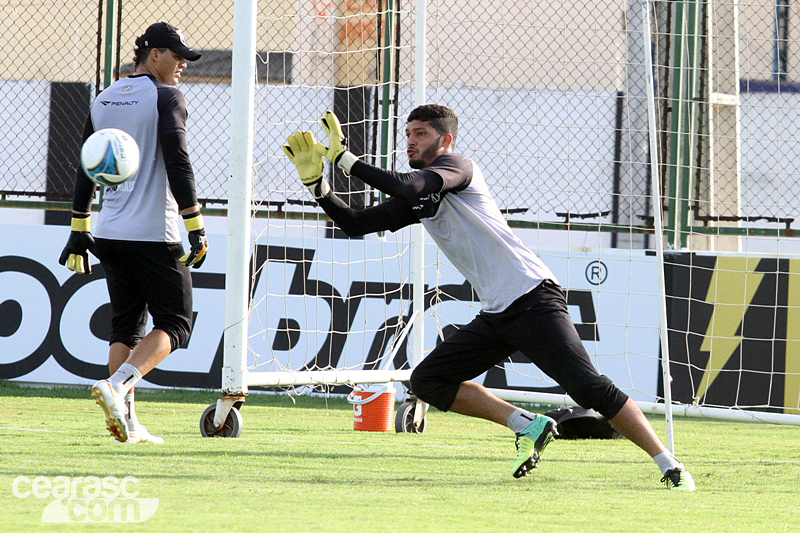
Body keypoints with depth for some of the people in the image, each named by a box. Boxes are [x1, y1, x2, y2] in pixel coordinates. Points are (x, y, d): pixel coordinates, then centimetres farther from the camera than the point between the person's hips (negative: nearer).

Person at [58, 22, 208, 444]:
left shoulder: (104, 100, 13)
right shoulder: (165, 97, -7)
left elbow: (85, 169, 15)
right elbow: (177, 165, -16)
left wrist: (79, 230, 19)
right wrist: (195, 226, -15)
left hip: (110, 235, 7)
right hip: (155, 235, -7)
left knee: (126, 324, 13)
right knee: (174, 323, 0)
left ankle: (126, 422, 4)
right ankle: (117, 385, -22)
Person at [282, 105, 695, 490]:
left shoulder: (457, 166, -6)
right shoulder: (415, 200, 18)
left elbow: (409, 186, -24)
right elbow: (355, 224, 19)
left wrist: (347, 161, -16)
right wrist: (316, 182, 6)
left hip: (533, 298, -9)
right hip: (494, 316, 9)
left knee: (588, 386, -20)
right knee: (426, 381, 0)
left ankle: (670, 467, -16)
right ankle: (527, 426, 2)